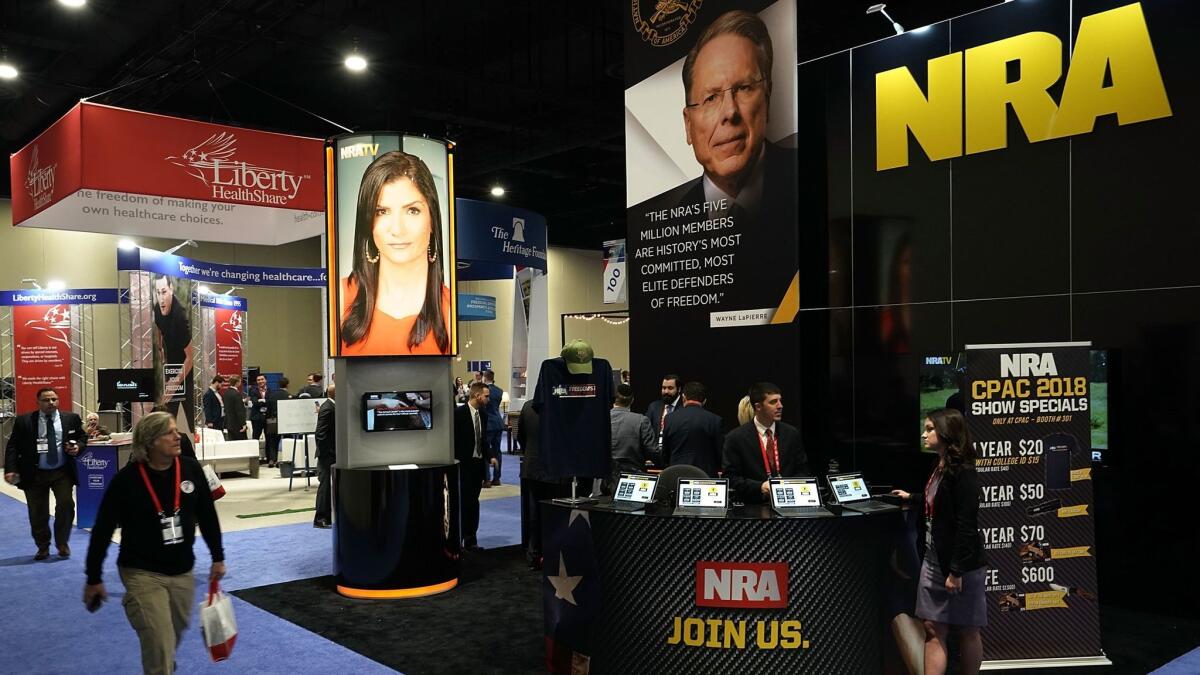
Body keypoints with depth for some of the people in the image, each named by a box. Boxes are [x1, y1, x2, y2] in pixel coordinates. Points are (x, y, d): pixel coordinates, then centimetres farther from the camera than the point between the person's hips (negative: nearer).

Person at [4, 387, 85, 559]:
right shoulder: (23, 421, -2)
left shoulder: (71, 419, 2)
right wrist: (10, 469, -12)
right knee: (37, 513, 6)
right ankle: (43, 547, 26)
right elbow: (12, 446, -2)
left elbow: (82, 438, 12)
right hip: (34, 474, 0)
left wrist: (78, 446, -11)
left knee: (66, 505, -10)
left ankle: (62, 543, 13)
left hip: (62, 473, 0)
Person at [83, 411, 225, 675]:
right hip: (142, 573, -4)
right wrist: (94, 579, -3)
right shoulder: (127, 479, -16)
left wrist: (217, 557, 11)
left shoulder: (191, 469, -6)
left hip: (183, 572, 4)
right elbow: (103, 529, -8)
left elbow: (207, 515, 6)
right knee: (159, 648, -8)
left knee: (173, 637, 23)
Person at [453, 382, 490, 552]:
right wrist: (455, 462, -13)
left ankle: (471, 541, 19)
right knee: (463, 503, -6)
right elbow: (454, 439, -11)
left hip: (478, 464, 7)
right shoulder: (459, 413, -12)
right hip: (464, 465, -7)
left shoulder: (483, 414, 9)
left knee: (473, 503, 11)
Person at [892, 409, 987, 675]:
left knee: (967, 630, 8)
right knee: (933, 629, 5)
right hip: (934, 561, 8)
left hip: (960, 564, -8)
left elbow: (967, 525, -20)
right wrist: (911, 498, 41)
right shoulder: (939, 468, 8)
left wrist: (956, 571, -20)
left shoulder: (963, 472, -17)